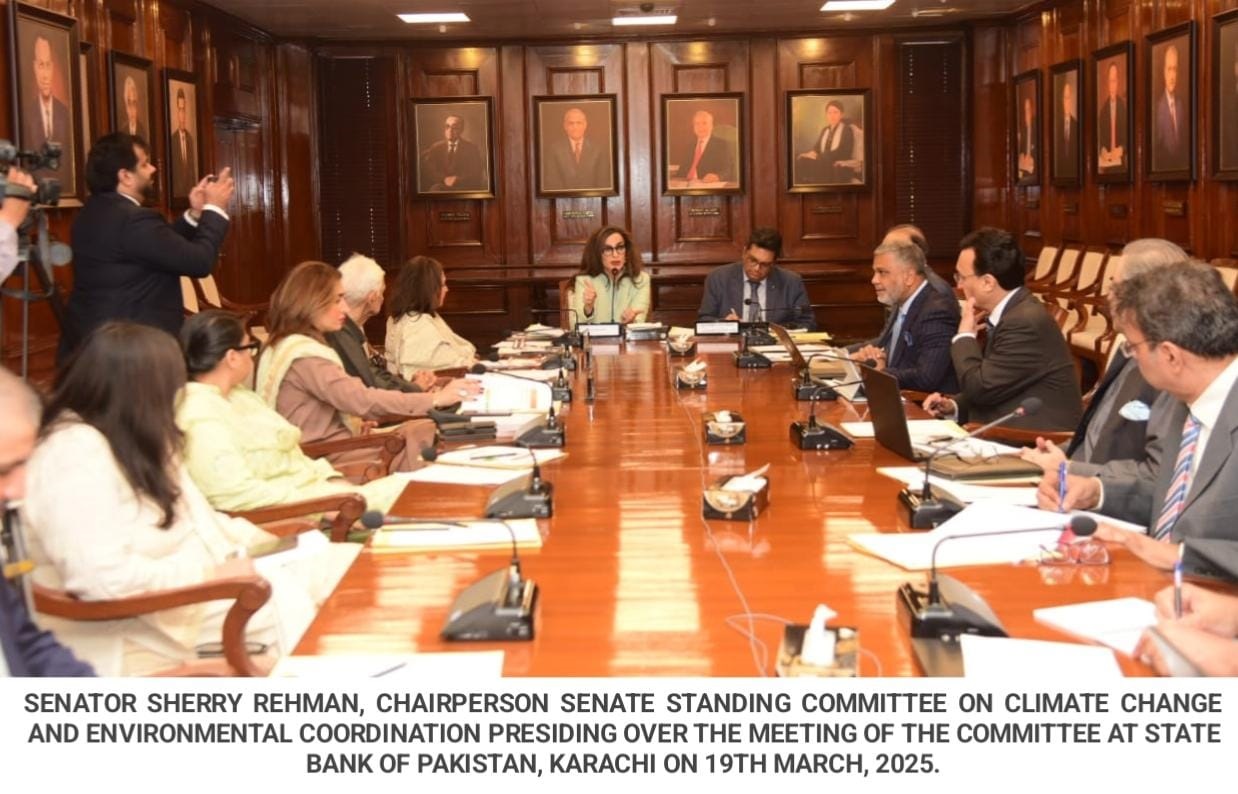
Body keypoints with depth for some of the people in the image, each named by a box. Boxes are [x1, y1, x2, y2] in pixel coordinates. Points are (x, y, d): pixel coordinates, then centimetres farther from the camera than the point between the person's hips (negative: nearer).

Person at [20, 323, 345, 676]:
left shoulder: (133, 436, 12)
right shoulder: (73, 456, -21)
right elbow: (103, 577, -29)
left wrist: (257, 541, 4)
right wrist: (209, 573, -23)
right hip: (140, 623, -10)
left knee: (349, 565, -5)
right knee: (285, 598, -26)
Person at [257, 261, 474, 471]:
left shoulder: (288, 347, 13)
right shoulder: (304, 355, -20)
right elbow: (362, 399, -28)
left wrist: (354, 421, 3)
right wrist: (435, 399, -27)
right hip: (329, 458, -10)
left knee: (424, 429, 4)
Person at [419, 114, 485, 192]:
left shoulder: (471, 148, 7)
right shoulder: (436, 147, 14)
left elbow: (476, 173, -1)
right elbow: (428, 170, 2)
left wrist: (458, 180, -16)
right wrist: (444, 179, -16)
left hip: (464, 188, -1)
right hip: (441, 187, 1)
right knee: (435, 189, -32)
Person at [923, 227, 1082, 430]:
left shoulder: (1026, 322, -19)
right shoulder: (1010, 313, 9)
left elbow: (979, 388, -18)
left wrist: (965, 335, -7)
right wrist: (953, 406, 0)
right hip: (1012, 435, 8)